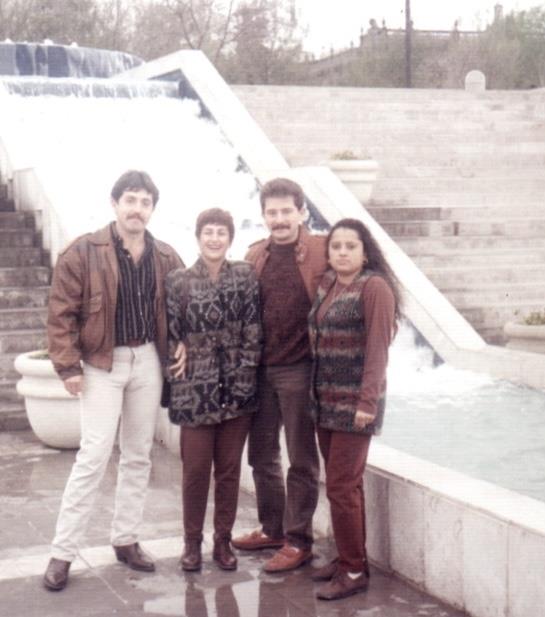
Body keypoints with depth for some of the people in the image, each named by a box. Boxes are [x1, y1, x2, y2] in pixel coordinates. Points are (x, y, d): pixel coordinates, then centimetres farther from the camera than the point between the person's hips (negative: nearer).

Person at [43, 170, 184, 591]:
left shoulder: (166, 258, 5)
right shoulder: (83, 252, -9)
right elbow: (62, 313, -9)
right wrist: (68, 365, -14)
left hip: (147, 361, 5)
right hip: (102, 363, -4)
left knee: (138, 456, 10)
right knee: (94, 455, -7)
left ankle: (126, 539, 23)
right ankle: (63, 552, 1)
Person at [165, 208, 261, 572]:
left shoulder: (246, 276, 2)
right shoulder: (179, 281, 0)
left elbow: (253, 332, -1)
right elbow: (171, 335, 1)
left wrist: (244, 377, -7)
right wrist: (180, 373, -3)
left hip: (237, 389, 1)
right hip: (195, 389, -1)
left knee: (229, 469, 8)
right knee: (195, 469, 3)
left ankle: (223, 540, 21)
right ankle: (192, 541, 19)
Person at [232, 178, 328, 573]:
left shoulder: (322, 252, -7)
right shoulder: (255, 256, 8)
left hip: (299, 368, -5)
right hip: (259, 368, 5)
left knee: (301, 460, 6)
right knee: (261, 455, 15)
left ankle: (298, 541, 17)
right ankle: (272, 528, 32)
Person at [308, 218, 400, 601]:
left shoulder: (374, 287, -11)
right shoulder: (327, 285, 11)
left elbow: (378, 348, -16)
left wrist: (368, 401, -22)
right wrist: (316, 393, 8)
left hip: (354, 402, -7)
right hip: (325, 400, 7)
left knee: (342, 486, -5)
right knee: (343, 483, 13)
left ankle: (355, 571, 5)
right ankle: (348, 558, 23)